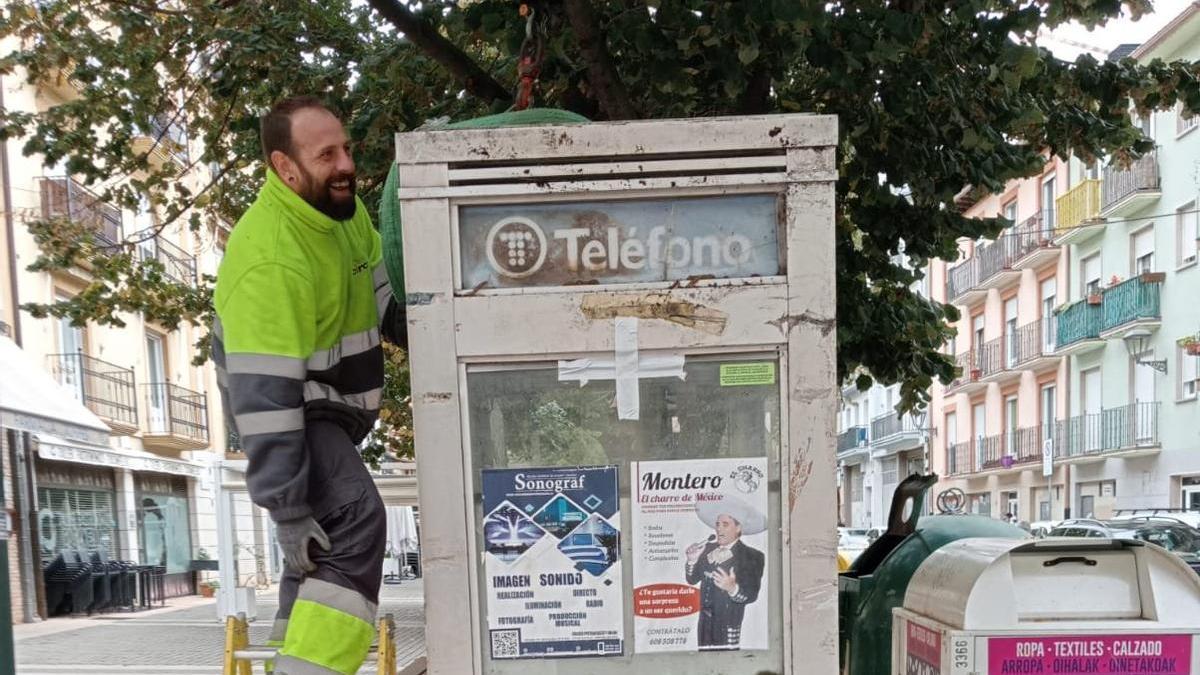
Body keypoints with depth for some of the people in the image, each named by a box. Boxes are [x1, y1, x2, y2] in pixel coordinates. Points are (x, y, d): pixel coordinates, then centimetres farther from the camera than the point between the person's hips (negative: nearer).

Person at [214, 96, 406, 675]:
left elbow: (380, 287, 12)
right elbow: (262, 394, -34)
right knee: (356, 523, -27)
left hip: (333, 402, 9)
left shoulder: (338, 204, -5)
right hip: (288, 409, -9)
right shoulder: (269, 259, -32)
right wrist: (287, 511, -33)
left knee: (327, 545, 18)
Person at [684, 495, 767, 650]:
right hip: (705, 623, 5)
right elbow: (692, 580, 9)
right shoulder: (708, 548, 5)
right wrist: (692, 561, -9)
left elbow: (751, 595, -15)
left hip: (729, 625, -4)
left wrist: (733, 588, -34)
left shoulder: (752, 557, -9)